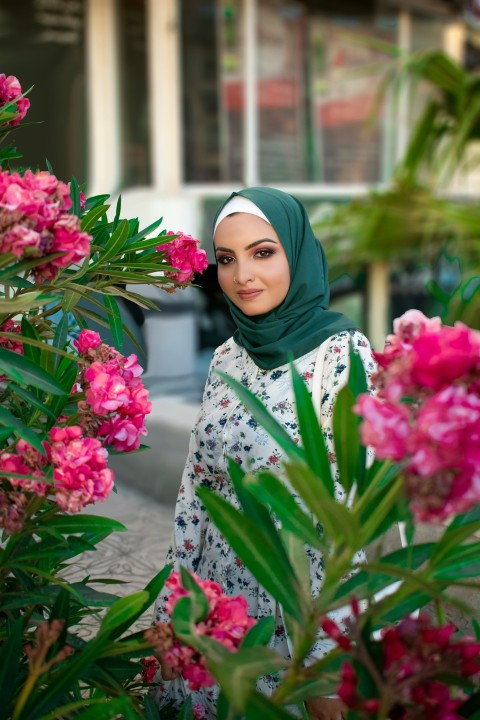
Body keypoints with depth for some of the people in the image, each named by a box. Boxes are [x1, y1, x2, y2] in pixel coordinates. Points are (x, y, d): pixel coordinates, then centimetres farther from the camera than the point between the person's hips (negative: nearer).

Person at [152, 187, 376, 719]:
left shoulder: (342, 354, -16)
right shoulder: (226, 360, 3)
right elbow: (194, 492, 7)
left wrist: (327, 672, -18)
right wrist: (170, 613, 6)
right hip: (216, 606, 6)